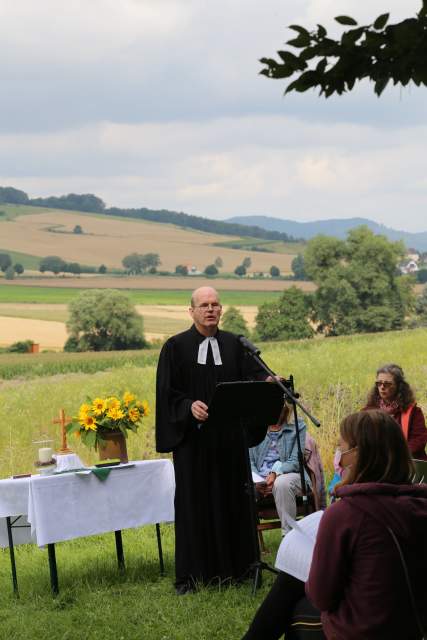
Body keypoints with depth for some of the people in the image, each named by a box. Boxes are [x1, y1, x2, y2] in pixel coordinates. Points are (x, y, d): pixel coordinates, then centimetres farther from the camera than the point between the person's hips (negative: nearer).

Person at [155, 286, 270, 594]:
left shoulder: (234, 345, 8)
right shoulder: (176, 347, -2)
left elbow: (251, 375, -3)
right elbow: (167, 392, -5)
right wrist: (189, 406, -22)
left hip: (229, 438, 3)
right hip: (193, 436, -3)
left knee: (232, 499, 7)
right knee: (194, 503, 1)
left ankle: (234, 567, 17)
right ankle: (191, 575, 7)